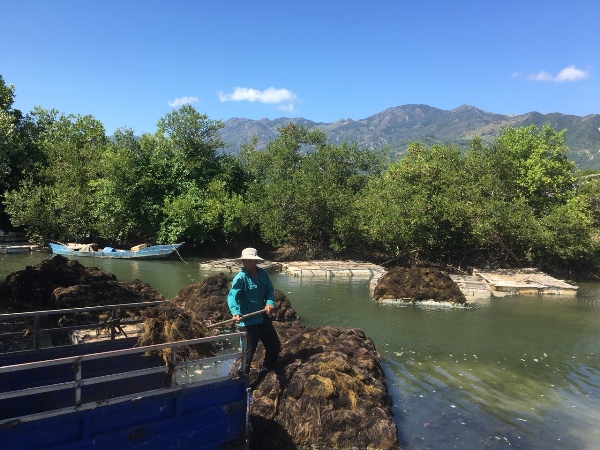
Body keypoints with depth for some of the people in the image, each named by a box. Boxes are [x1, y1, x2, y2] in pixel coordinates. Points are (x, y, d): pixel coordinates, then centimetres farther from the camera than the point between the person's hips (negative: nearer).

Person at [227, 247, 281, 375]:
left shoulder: (262, 273, 1)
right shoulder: (240, 278, -19)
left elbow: (270, 290, 7)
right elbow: (232, 296, -30)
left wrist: (270, 303, -13)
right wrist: (235, 313, -48)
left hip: (264, 318, 7)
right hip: (248, 321, -7)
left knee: (275, 346, 21)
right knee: (248, 352, -1)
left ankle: (267, 369, 45)